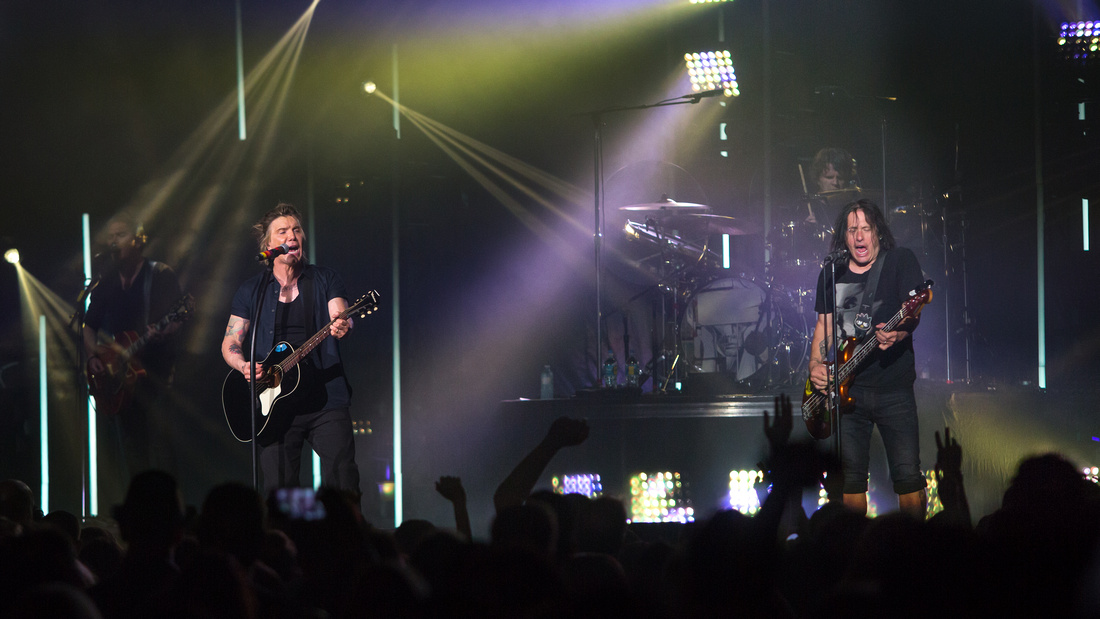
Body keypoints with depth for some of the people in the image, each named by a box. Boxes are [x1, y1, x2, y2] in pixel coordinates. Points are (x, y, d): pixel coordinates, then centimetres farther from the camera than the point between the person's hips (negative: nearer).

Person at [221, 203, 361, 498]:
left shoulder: (325, 280, 9)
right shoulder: (251, 291, 11)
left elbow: (340, 316, -7)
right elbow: (230, 343, 11)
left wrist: (342, 326, -31)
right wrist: (244, 366, -10)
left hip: (326, 400, -1)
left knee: (342, 482, -11)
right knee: (278, 488, -3)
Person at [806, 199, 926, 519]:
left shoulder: (900, 261, 0)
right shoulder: (832, 273, 12)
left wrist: (898, 333, -34)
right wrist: (816, 364, 0)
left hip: (893, 385, -3)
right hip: (847, 388, 3)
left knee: (907, 474, -9)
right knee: (850, 475, 1)